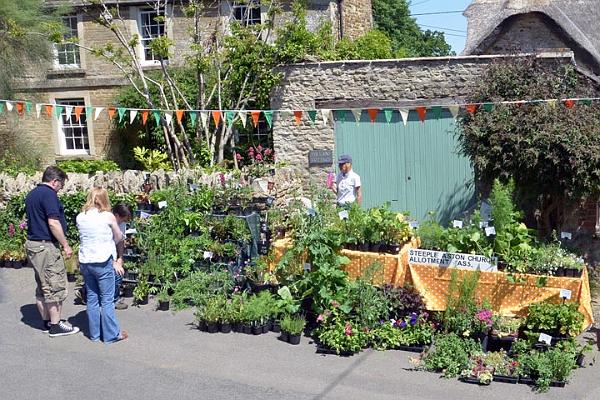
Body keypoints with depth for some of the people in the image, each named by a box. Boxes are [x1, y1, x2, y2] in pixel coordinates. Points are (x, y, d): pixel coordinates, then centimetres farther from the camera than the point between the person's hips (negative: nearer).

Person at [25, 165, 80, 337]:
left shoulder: (31, 194, 15)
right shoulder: (48, 194, -15)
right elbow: (53, 223, -22)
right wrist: (66, 245, -15)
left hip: (32, 244, 10)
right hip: (46, 246, -10)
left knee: (42, 287, 15)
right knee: (56, 287, -2)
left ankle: (47, 322, 23)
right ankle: (56, 325, 3)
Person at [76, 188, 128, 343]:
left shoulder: (80, 217, 3)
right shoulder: (108, 216, -9)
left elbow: (83, 238, 8)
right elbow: (119, 238, 2)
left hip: (85, 262, 5)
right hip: (103, 262, -5)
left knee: (92, 298, 13)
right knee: (107, 300, 3)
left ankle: (94, 334, 21)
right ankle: (111, 334, 11)